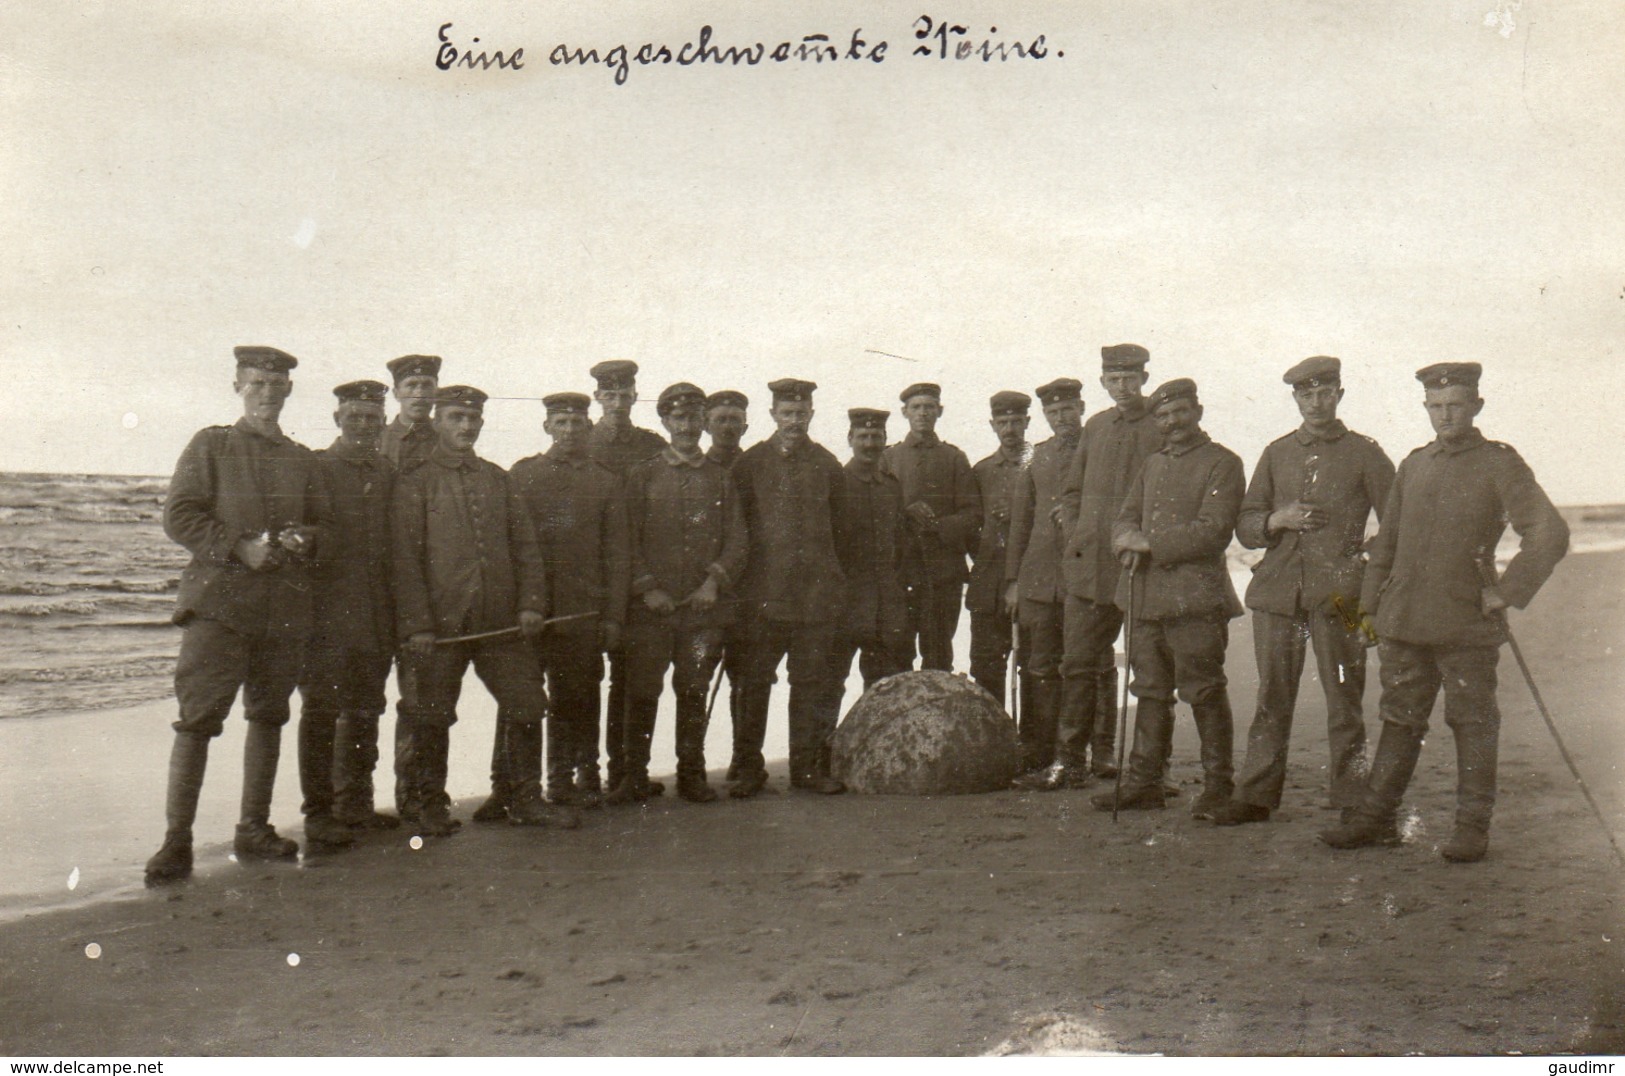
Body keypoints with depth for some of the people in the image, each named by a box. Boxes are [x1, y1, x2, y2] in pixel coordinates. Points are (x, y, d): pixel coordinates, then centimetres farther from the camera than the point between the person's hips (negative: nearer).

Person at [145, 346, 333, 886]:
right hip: (219, 601, -4)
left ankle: (254, 829, 21)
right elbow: (179, 516, -3)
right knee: (198, 718, -9)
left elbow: (326, 527, 18)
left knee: (268, 715, 10)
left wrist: (304, 540, -6)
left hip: (285, 606, 4)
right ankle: (176, 841, -4)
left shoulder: (302, 460, 16)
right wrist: (239, 548, -15)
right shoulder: (210, 445, 5)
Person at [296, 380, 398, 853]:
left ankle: (355, 803, 23)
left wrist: (394, 613, 10)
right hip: (328, 613, -5)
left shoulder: (388, 474, 14)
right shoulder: (314, 468, 0)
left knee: (365, 710, 12)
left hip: (375, 616, 5)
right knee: (321, 711, -2)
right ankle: (319, 812, 4)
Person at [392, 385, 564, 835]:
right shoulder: (415, 483, 2)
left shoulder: (499, 479, 15)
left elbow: (525, 545, 12)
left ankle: (525, 800, 19)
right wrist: (417, 625, -12)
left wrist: (531, 603, 0)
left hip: (501, 622, 4)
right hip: (440, 624, -4)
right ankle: (427, 806, 21)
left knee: (527, 704, 5)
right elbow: (405, 559, -4)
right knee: (429, 717, 4)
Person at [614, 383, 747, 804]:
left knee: (694, 691, 6)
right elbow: (628, 537, 3)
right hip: (651, 606, -1)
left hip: (703, 605, 1)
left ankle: (691, 774, 16)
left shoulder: (721, 478, 12)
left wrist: (715, 581, -7)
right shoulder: (641, 474, 8)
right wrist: (646, 588, -7)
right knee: (643, 691, -1)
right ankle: (634, 776, 9)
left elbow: (737, 539, 8)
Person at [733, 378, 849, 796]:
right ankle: (750, 769, 8)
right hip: (763, 592, -2)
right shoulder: (750, 463, 4)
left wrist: (824, 567, 11)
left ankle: (808, 766, 15)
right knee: (755, 682, 0)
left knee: (810, 683, 6)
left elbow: (839, 524, 16)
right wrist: (743, 575, 5)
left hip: (816, 591, 2)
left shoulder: (826, 464, 9)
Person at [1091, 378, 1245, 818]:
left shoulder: (1223, 463, -2)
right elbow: (1125, 517, 17)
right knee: (1150, 692, 11)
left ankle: (1218, 786, 6)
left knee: (1205, 693, -3)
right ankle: (1144, 782, 18)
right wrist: (1129, 540, -7)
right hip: (1146, 596, 7)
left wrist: (1149, 542, -16)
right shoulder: (1152, 465, 21)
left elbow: (1212, 531, -13)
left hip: (1196, 597, -7)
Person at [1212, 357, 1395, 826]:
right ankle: (1256, 796, 13)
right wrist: (1277, 520, -6)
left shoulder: (1365, 454, 6)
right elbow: (1245, 526, 15)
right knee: (1272, 699, 7)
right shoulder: (1276, 453, 15)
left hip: (1337, 593, -3)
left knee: (1344, 702, 0)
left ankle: (1350, 804, 7)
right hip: (1277, 592, 3)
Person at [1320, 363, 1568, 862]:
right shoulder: (1413, 465, 13)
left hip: (1467, 626, -4)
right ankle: (1375, 817, 15)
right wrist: (1371, 606, 13)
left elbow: (1550, 536, -10)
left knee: (1473, 725, 5)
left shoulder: (1500, 464, -3)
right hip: (1404, 624, 5)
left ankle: (1472, 827, 14)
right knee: (1399, 721, 10)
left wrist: (1507, 593, -12)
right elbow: (1386, 541, 18)